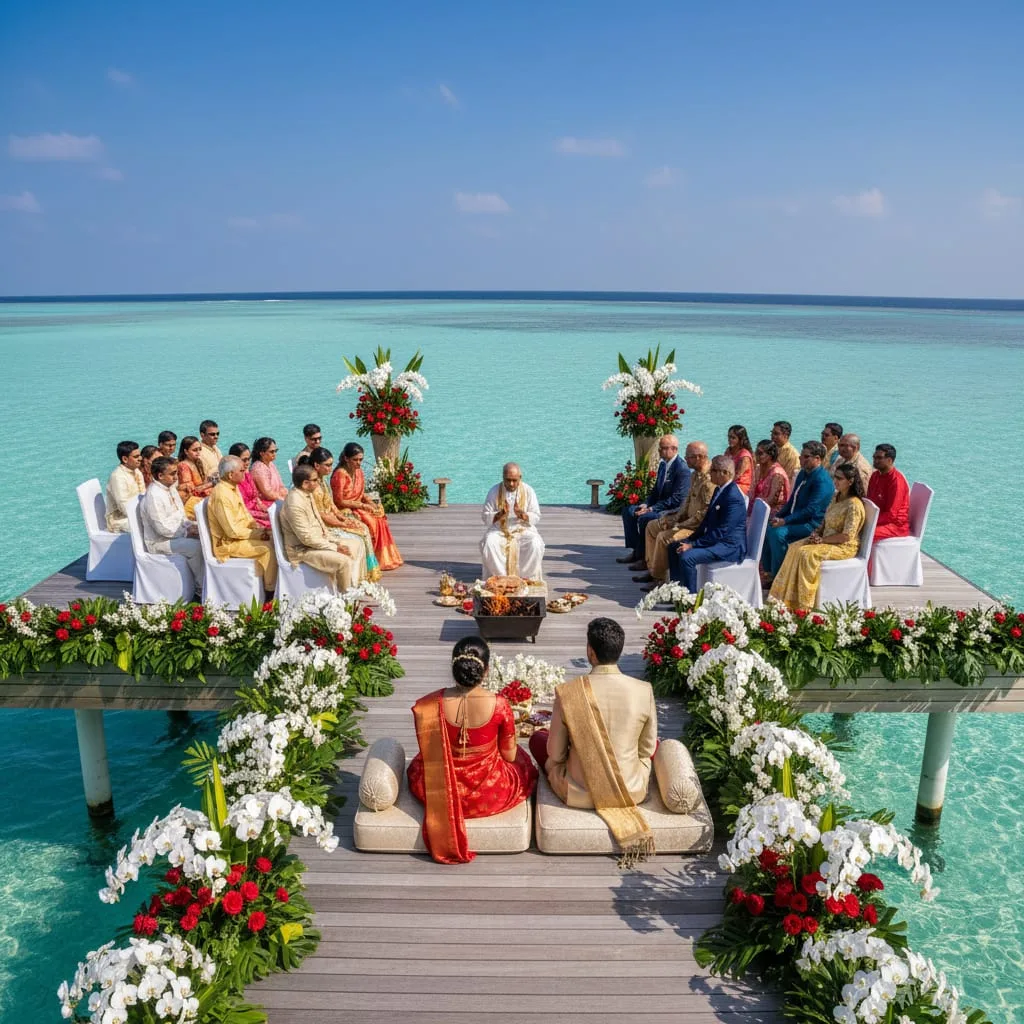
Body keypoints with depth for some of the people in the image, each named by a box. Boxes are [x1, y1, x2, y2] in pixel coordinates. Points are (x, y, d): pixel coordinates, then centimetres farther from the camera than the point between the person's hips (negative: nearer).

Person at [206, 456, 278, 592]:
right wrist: (257, 534, -16)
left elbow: (244, 514, 17)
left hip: (240, 534, 9)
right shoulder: (221, 495, -24)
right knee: (269, 547, -15)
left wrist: (257, 527, 0)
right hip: (228, 544, -9)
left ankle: (267, 585, 5)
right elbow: (232, 531, -25)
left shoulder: (233, 487, 5)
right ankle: (270, 590, -1)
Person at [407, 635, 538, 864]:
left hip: (439, 793, 1)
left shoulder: (429, 705, -21)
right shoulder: (499, 705, -24)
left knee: (417, 766, 37)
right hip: (490, 795, -1)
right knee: (523, 764, 33)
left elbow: (428, 753, -4)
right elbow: (509, 755, -8)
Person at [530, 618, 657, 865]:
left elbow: (555, 754, -8)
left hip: (580, 794, -1)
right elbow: (647, 748, 0)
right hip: (633, 790, 2)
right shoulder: (644, 691, -15)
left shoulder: (567, 692, -20)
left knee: (537, 739, 26)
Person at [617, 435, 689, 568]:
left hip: (674, 510, -10)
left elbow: (676, 500, -23)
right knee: (628, 511, 3)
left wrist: (652, 508, -23)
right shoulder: (663, 464, 10)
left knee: (644, 518, -30)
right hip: (659, 505, 10)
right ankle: (636, 551, 4)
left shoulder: (682, 469, -19)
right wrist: (645, 504, -2)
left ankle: (644, 558, -16)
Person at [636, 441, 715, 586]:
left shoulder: (708, 480, -26)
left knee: (664, 537, -24)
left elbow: (705, 514, -27)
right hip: (688, 518, 11)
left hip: (699, 526, -11)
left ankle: (659, 578, -6)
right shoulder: (695, 474, 6)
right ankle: (652, 569, 15)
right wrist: (676, 518, 2)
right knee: (652, 526, 12)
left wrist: (681, 525, -19)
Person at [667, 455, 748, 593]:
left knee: (686, 557, -27)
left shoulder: (733, 497, -22)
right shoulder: (719, 489, 9)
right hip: (715, 539, 10)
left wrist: (693, 544, -21)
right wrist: (690, 539, 3)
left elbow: (721, 532, -24)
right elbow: (707, 520, 16)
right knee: (673, 547, 8)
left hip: (730, 545, -10)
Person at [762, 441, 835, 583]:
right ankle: (767, 570, 2)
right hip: (796, 518, 10)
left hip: (812, 524, -10)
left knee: (778, 533, -28)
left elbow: (811, 510, -25)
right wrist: (778, 517, 4)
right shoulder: (803, 473, 12)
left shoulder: (822, 480, -19)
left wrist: (784, 521, -26)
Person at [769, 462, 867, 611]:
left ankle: (803, 604, -21)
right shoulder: (836, 497, 11)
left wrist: (821, 540, -17)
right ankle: (788, 598, -13)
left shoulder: (854, 504, -18)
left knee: (806, 553, -28)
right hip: (827, 540, 9)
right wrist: (816, 533, 0)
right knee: (794, 547, -10)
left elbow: (847, 536, -22)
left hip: (844, 547, -9)